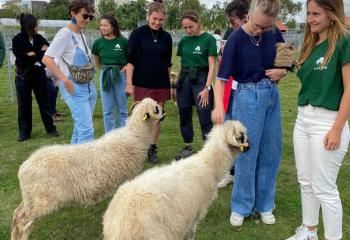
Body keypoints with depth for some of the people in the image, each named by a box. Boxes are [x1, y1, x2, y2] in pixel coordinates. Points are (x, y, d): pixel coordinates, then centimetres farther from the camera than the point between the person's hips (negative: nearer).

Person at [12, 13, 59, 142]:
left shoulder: (39, 38, 0)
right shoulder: (17, 40, -7)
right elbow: (21, 58, -16)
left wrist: (33, 54, -17)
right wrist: (40, 53, -14)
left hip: (39, 74, 2)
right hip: (23, 76, -2)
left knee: (43, 102, 8)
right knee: (24, 104, 6)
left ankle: (50, 128, 17)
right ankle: (24, 132, 16)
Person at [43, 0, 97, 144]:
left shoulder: (81, 35, 12)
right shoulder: (65, 33, -12)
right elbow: (46, 59, -18)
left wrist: (90, 80, 16)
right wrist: (65, 81, -21)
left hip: (88, 87, 8)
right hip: (74, 88, -8)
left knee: (80, 126, 13)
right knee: (86, 129, -12)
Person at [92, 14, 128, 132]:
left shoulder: (123, 41, -10)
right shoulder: (98, 43, -1)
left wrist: (126, 67, -12)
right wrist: (105, 70, 7)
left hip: (120, 75, -2)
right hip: (104, 76, 3)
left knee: (122, 109, 7)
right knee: (107, 110, 7)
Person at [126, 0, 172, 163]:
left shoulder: (166, 37, 5)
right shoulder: (138, 34, -5)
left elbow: (168, 63, 13)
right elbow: (130, 60, -5)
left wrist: (169, 82, 14)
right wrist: (129, 83, -11)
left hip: (161, 84, 3)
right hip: (142, 83, -3)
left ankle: (152, 148, 20)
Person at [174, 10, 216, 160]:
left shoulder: (209, 39, -7)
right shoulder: (183, 41, 8)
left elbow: (212, 66, -10)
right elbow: (182, 64, 14)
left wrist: (207, 88, -16)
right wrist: (176, 85, 12)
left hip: (201, 79, -5)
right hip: (184, 80, 5)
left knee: (205, 119, -5)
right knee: (184, 116, 10)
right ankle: (187, 148, 24)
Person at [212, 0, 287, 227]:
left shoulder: (274, 34, 1)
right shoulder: (237, 38, -11)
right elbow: (222, 76, -16)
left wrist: (282, 71, -8)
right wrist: (219, 105, -30)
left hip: (272, 96, 5)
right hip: (249, 97, -5)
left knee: (271, 153, 11)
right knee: (247, 154, 2)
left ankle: (264, 204, 27)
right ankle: (241, 206, 19)